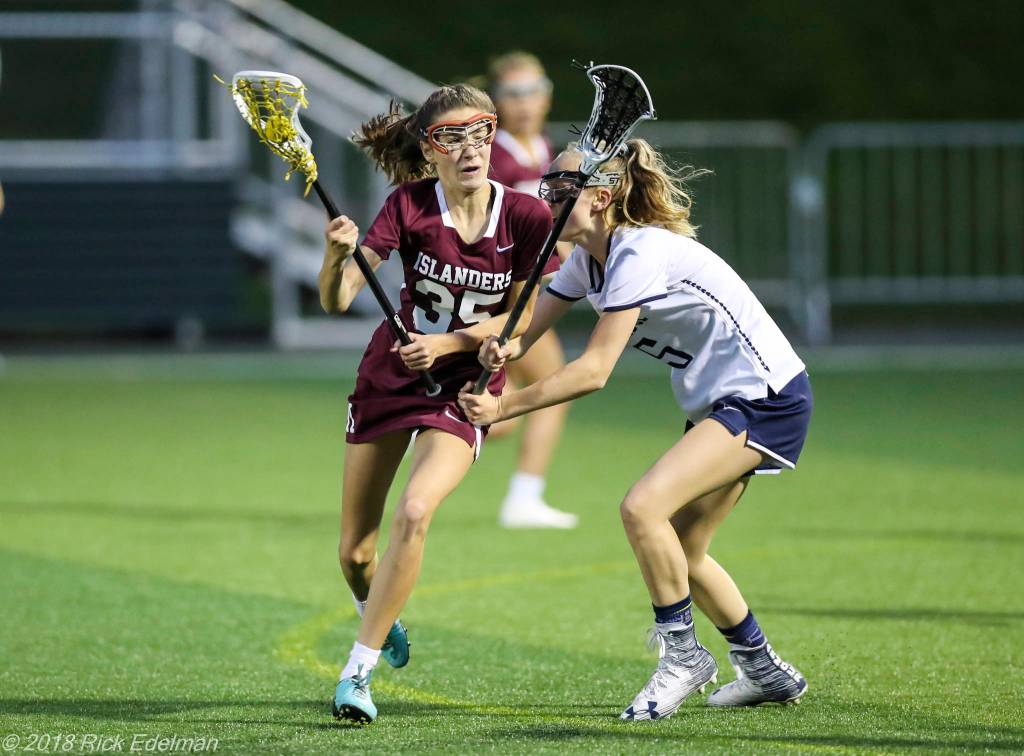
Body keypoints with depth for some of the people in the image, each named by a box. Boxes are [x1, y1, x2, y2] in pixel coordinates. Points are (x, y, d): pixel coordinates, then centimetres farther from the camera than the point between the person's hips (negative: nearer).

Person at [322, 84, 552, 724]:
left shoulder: (526, 216, -13)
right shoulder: (410, 205, -15)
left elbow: (519, 316, -4)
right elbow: (337, 300, -21)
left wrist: (448, 343, -19)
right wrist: (338, 257, -43)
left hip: (464, 387, -1)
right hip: (388, 375, 1)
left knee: (414, 514, -27)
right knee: (355, 553, 6)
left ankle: (359, 671, -16)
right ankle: (382, 619, 43)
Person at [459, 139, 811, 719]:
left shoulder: (639, 252, -22)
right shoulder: (589, 258, 7)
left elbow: (595, 370, -24)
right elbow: (530, 328, 3)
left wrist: (505, 407, -22)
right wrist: (505, 347, -21)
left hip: (767, 398, -10)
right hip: (720, 403, 10)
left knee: (643, 507, -24)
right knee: (679, 554, 14)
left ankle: (683, 655, -9)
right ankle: (768, 673, 30)